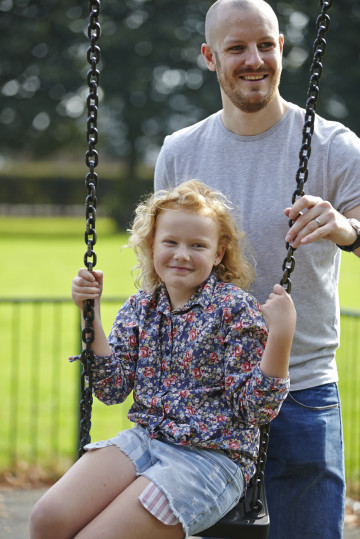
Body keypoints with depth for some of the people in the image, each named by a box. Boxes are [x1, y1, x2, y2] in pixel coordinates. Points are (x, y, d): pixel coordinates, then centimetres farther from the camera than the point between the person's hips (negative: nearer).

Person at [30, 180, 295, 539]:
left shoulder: (234, 309, -8)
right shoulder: (140, 309, 9)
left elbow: (256, 409, -12)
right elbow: (112, 390, 5)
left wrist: (281, 335, -25)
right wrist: (90, 314, 1)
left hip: (212, 458, -5)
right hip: (144, 439, 6)